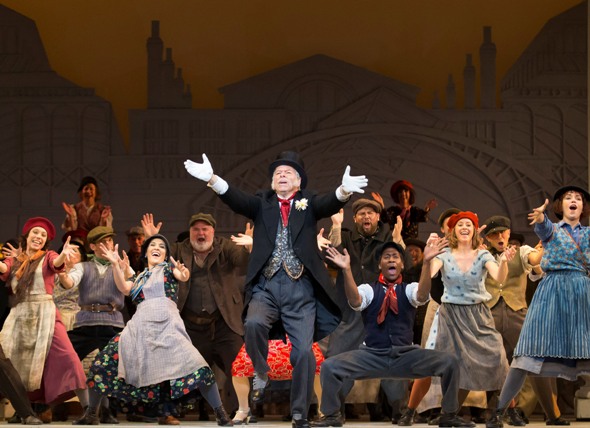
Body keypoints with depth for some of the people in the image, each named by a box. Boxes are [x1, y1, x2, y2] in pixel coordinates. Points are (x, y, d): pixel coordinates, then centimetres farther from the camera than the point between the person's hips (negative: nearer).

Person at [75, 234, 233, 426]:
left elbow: (182, 276, -4)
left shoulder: (168, 268, 17)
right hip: (140, 326, 4)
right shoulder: (140, 277, 25)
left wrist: (183, 273, -25)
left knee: (196, 368, -22)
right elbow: (124, 288, 5)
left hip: (166, 325, -4)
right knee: (103, 364, -7)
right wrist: (115, 265, -7)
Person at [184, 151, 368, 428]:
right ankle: (261, 374, 1)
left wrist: (345, 190, -34)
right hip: (266, 286, 0)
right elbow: (235, 198, -5)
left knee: (303, 351, -7)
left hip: (301, 290, 0)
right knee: (254, 324, -28)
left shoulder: (309, 203, 12)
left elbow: (330, 204, -9)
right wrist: (211, 179, -25)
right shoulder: (262, 204, 13)